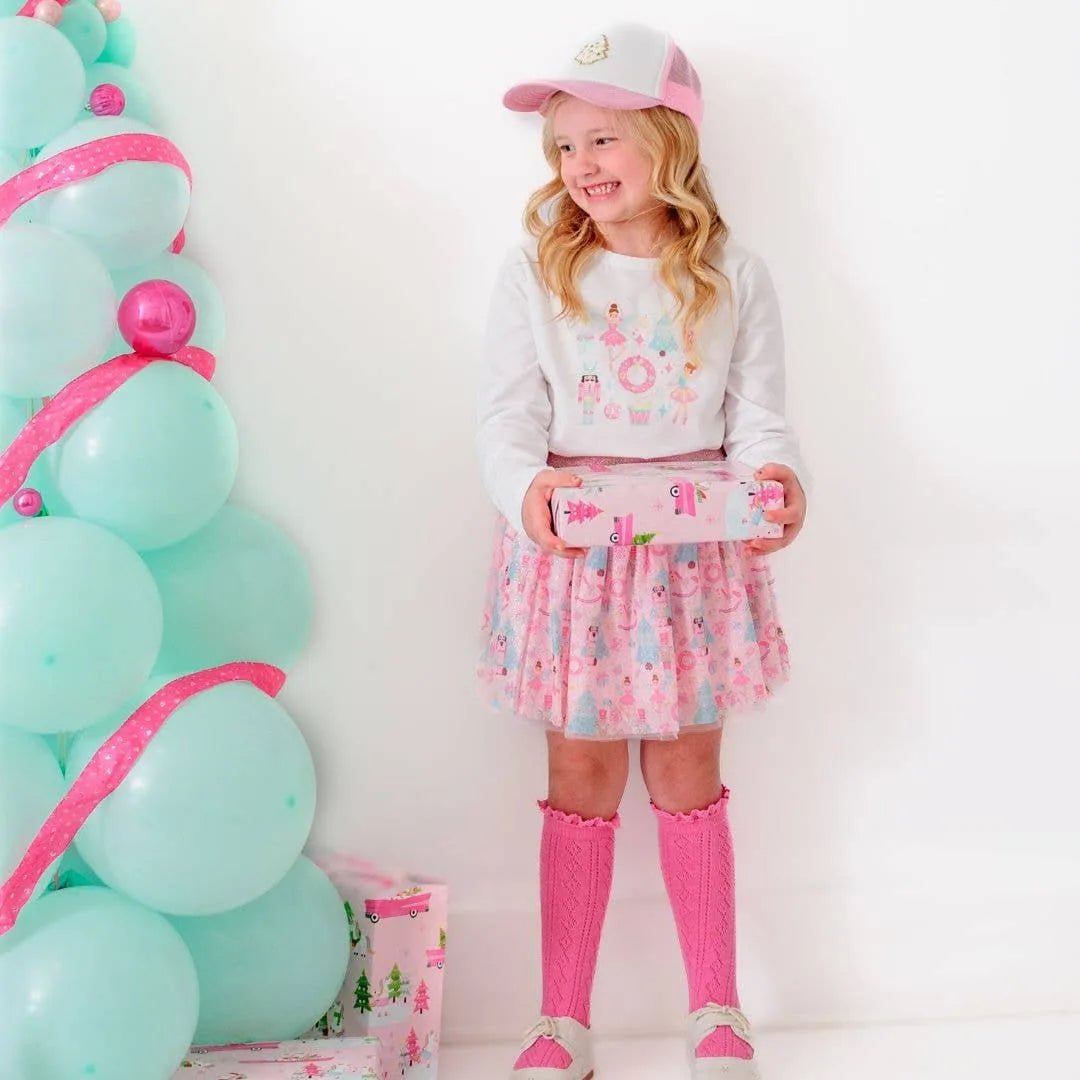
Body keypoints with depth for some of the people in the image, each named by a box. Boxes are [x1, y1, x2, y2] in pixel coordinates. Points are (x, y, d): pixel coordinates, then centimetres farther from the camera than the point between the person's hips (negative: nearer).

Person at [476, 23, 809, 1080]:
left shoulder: (732, 277, 1)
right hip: (573, 547, 0)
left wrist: (776, 477, -21)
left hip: (694, 548, 0)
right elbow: (504, 414, -4)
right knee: (581, 776, 6)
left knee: (687, 773, 9)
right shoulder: (536, 269, -1)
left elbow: (759, 415, 1)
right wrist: (527, 485, -25)